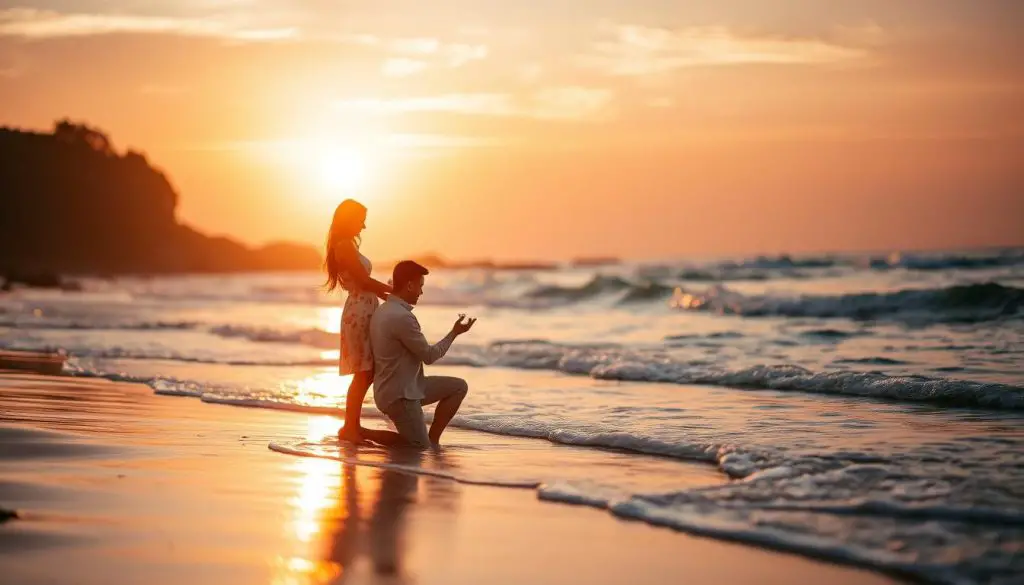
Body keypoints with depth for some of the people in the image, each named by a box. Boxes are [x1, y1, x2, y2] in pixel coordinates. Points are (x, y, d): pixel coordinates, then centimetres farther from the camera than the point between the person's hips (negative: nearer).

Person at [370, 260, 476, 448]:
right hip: (399, 395, -10)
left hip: (405, 386, 10)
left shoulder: (384, 311, 7)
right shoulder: (402, 317, -25)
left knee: (459, 387, 11)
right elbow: (429, 356, -15)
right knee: (421, 450, -3)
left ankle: (432, 438, 13)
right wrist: (454, 333, -3)